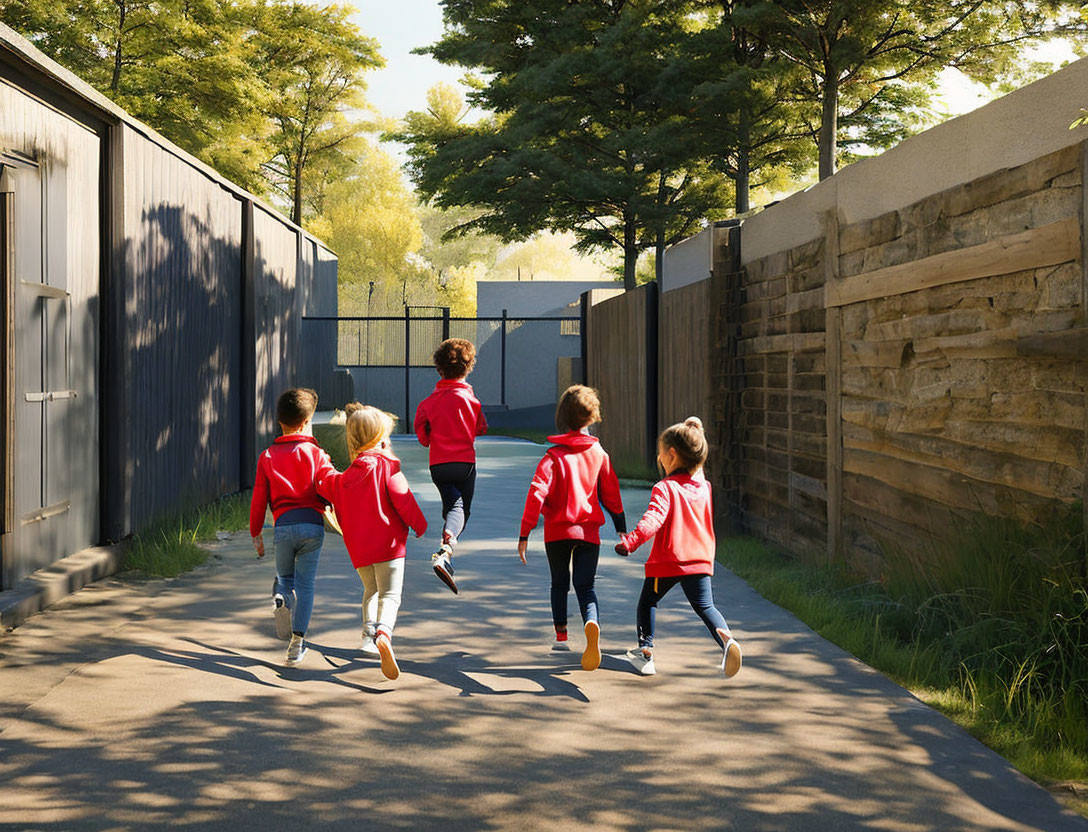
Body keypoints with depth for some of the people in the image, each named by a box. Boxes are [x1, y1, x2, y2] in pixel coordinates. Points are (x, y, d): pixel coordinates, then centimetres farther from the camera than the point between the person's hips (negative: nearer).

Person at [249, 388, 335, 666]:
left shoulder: (268, 457, 6)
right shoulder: (317, 454, 2)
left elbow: (259, 500, 7)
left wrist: (256, 535, 17)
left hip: (284, 525, 1)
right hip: (313, 524, -1)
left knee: (285, 577, 22)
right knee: (305, 584, 7)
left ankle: (281, 597, -13)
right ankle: (296, 643, 3)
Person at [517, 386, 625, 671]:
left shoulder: (553, 456, -7)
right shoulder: (599, 454, 3)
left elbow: (537, 494, -15)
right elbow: (611, 493, 10)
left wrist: (524, 534, -13)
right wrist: (621, 527, 22)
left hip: (557, 531, -1)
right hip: (588, 531, 1)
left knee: (559, 584, 18)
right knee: (585, 586, -1)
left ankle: (561, 636, 20)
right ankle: (592, 623, -30)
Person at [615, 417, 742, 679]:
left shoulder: (665, 488, -12)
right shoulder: (703, 487, 8)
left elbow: (654, 518, -29)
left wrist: (632, 541, -39)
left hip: (667, 561, -4)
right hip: (700, 559, 4)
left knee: (648, 602, 18)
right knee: (705, 606, 5)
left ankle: (645, 651, 16)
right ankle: (726, 638, -22)